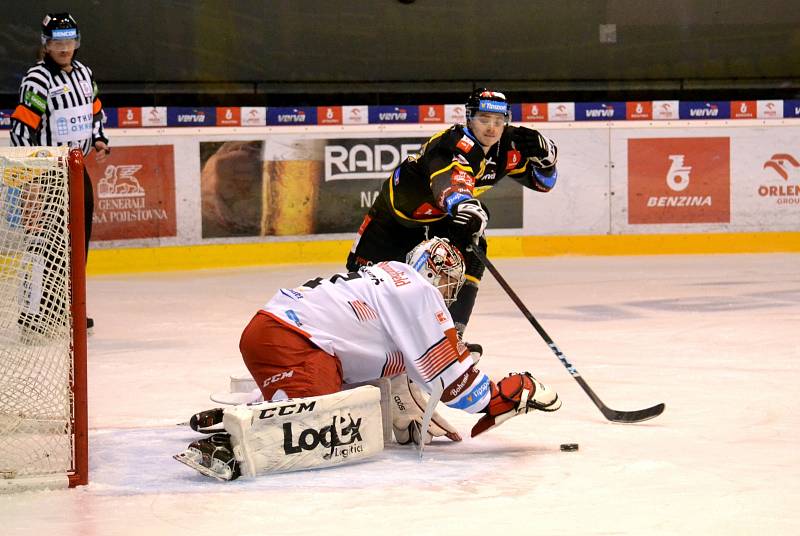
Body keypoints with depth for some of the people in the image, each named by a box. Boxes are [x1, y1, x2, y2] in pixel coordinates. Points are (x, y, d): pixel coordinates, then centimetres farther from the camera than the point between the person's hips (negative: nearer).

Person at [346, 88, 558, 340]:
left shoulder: (508, 147, -15)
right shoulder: (455, 143, -38)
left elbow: (543, 182, -4)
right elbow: (452, 177, -60)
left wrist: (543, 156, -26)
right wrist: (463, 204, -82)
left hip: (441, 216, 5)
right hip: (399, 206, -5)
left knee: (469, 254, -21)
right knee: (365, 270, 5)